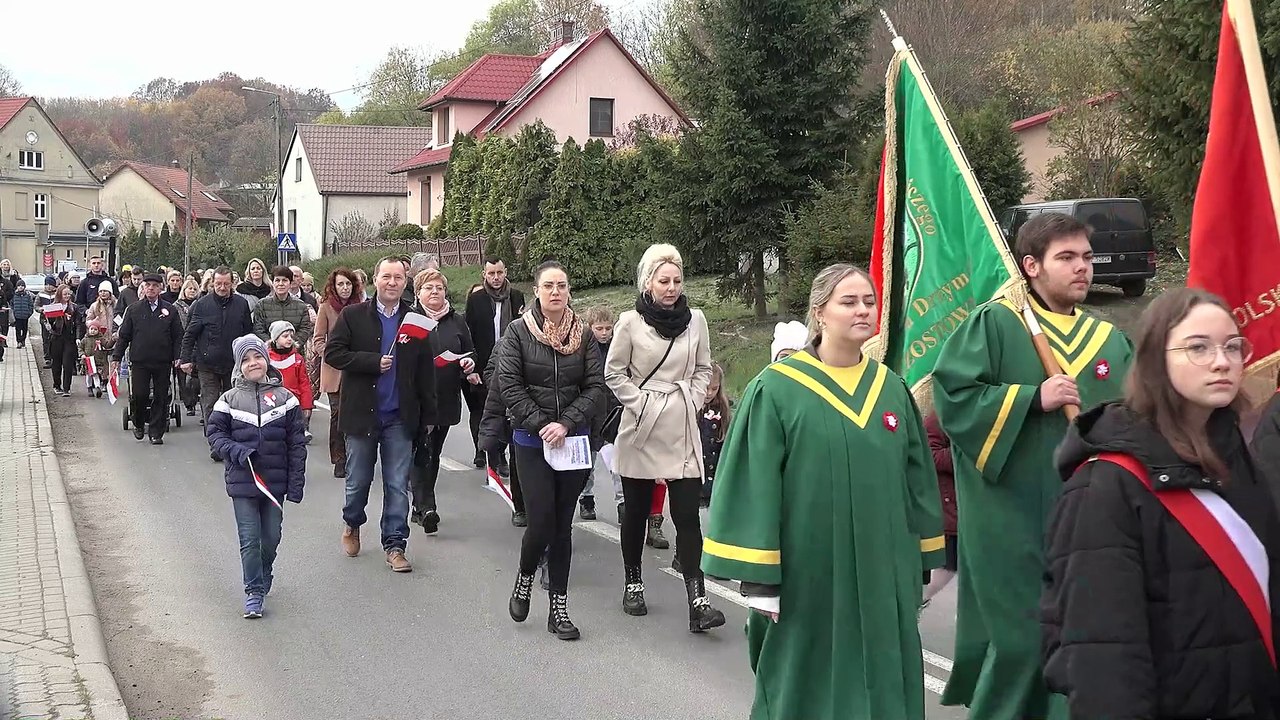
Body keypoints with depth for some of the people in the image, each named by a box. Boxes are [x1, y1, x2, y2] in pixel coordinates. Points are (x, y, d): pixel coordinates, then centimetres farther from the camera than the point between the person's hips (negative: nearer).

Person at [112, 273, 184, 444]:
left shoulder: (170, 311, 6)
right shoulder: (134, 310, 7)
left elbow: (178, 337, 7)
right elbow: (124, 335, 9)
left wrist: (178, 357, -4)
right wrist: (117, 358, 6)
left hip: (163, 361, 1)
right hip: (139, 361, 0)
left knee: (161, 397, 3)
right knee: (139, 395, -4)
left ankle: (156, 432, 11)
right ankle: (138, 424, 21)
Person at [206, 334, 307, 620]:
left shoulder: (284, 398, -1)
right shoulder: (230, 399, -1)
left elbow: (297, 443, 1)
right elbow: (215, 431, 4)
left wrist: (296, 483, -3)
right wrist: (237, 451, -15)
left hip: (275, 482, 1)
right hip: (242, 482, -1)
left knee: (271, 537, 11)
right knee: (249, 539, -2)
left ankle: (264, 578, 35)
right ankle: (254, 592, 7)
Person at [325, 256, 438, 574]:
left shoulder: (416, 321, 4)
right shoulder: (353, 316, 0)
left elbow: (426, 372, 5)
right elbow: (333, 353, -7)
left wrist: (428, 416, 4)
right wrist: (374, 362, -15)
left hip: (401, 417, 1)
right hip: (362, 414, -1)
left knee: (398, 486, 3)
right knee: (358, 480, 10)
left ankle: (394, 544, 13)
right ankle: (351, 524, 37)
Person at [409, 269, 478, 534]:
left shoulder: (457, 322, 13)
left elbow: (470, 352, 20)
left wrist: (470, 363, -2)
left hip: (447, 400, 5)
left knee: (433, 454, 12)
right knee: (421, 452, -13)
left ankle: (421, 506, 22)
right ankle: (425, 506, -19)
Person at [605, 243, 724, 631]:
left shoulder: (695, 320, 2)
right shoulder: (631, 322, -5)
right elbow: (614, 373, 2)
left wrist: (692, 402, 1)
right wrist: (640, 404, -7)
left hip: (682, 429, 1)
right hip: (641, 429, -1)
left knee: (687, 515, -6)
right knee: (636, 512, 11)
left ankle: (698, 602, -10)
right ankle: (633, 585, 28)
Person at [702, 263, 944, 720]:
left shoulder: (891, 388, 7)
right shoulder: (776, 389, -8)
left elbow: (917, 481, 12)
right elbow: (755, 484, -10)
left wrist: (921, 563, 12)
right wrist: (759, 577, -13)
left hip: (882, 573, 4)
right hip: (808, 572, -4)